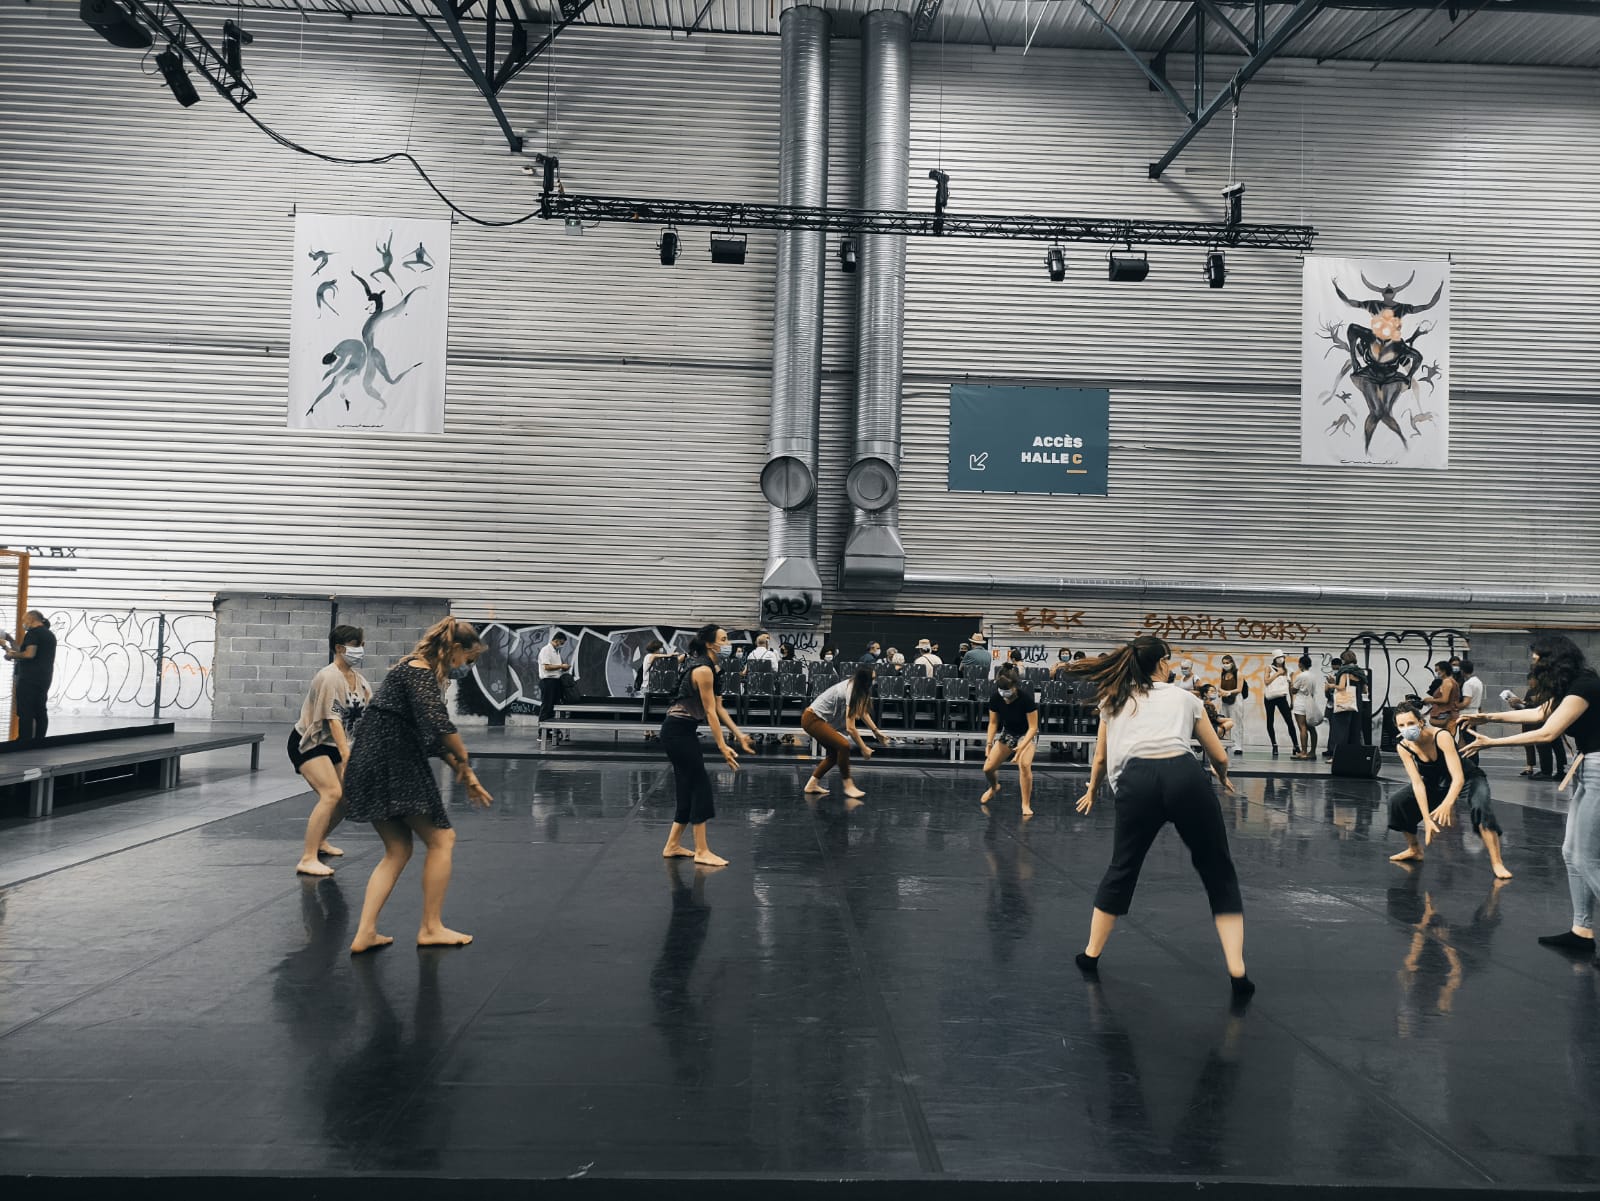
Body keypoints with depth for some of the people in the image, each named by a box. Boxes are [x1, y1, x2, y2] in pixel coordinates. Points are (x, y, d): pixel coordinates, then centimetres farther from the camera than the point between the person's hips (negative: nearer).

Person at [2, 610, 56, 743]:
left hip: (29, 678, -8)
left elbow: (29, 654, -21)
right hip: (45, 678, 8)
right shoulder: (50, 634, 17)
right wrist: (10, 640, 23)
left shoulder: (33, 633, -9)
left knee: (25, 712, -6)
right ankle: (39, 739, 9)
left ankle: (25, 741, -8)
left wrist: (13, 654, -7)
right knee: (41, 710, 8)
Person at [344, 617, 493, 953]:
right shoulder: (419, 672, -13)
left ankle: (365, 932, 10)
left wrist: (465, 775, 17)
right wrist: (464, 761, -11)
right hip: (393, 766, -10)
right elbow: (440, 725, -27)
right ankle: (431, 928, 10)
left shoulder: (420, 673, 18)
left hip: (374, 767, 10)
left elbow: (433, 736, 21)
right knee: (442, 839, 2)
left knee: (398, 850, 16)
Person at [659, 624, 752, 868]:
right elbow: (710, 712, -19)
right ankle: (702, 852, -2)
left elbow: (718, 708, 13)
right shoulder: (703, 670, -19)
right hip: (677, 731, -10)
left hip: (684, 731, 10)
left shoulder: (713, 668, 12)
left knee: (689, 788, 12)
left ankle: (672, 846, 20)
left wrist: (739, 734, 9)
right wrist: (723, 747, -18)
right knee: (700, 786, -7)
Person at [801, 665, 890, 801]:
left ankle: (812, 784, 21)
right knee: (843, 745, -20)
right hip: (812, 719, -10)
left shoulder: (855, 685, 1)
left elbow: (863, 712, 14)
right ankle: (848, 786, -9)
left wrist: (876, 731, 8)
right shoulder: (851, 693, -25)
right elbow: (850, 728, -24)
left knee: (835, 753, 14)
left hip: (816, 718, 10)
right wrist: (863, 748, -16)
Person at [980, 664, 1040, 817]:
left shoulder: (1026, 697, -30)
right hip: (1007, 733, 4)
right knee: (988, 768, -4)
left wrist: (1022, 746, -36)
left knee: (1024, 764, -30)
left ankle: (1026, 805, -14)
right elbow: (993, 723, -6)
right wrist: (989, 743, -18)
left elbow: (1033, 727, -24)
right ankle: (994, 788, 33)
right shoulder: (995, 697, -20)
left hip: (1027, 734, -4)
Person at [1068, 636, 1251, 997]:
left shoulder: (1114, 701, 27)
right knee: (1219, 874, 11)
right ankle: (1237, 973, 4)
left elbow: (1100, 758, 35)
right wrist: (1222, 778, 50)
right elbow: (1219, 756, 27)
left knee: (1122, 870, 21)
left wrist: (1091, 791, 55)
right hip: (1184, 777, -1)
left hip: (1136, 781, 1)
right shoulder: (1184, 697, 23)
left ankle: (1091, 954, 30)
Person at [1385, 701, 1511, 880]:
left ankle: (1497, 863, -28)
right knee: (1396, 800, -10)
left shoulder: (1441, 736, -33)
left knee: (1481, 806, -35)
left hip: (1467, 779, -5)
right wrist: (1426, 819, -30)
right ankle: (1414, 850, 12)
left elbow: (1458, 778, -37)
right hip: (1436, 784, 5)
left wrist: (1447, 804, -54)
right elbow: (1417, 783, -21)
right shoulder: (1403, 747, -19)